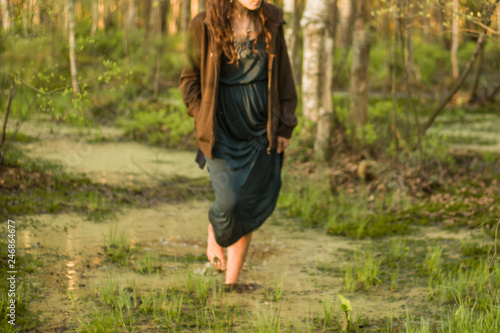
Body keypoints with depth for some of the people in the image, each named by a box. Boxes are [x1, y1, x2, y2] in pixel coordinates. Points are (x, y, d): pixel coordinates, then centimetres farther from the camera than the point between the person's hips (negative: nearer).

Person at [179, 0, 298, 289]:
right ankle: (215, 235, 22)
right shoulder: (205, 26, -6)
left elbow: (284, 78, 7)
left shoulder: (271, 23, 1)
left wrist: (285, 128, 5)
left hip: (260, 127, 3)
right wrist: (202, 121, -6)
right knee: (230, 199, -15)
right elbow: (190, 79, 3)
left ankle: (233, 279, 15)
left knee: (251, 205, 2)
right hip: (222, 124, -3)